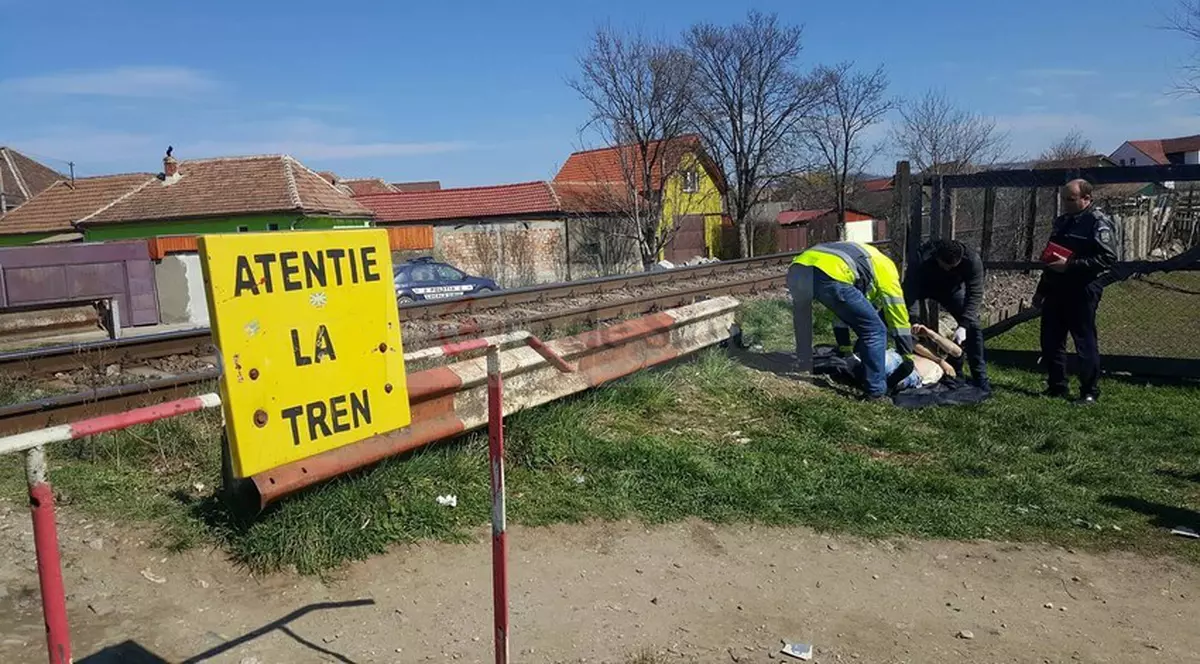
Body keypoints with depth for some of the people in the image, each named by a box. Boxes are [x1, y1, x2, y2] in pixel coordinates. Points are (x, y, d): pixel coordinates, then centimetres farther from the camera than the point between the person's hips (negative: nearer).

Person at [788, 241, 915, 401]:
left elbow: (842, 308, 52)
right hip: (828, 276, -7)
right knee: (874, 330, 9)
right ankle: (876, 393, 12)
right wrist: (908, 355, 34)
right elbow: (897, 314, 24)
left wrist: (845, 345, 58)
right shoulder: (886, 267, 27)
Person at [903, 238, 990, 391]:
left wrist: (963, 326, -41)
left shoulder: (972, 260, -34)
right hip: (923, 287, -1)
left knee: (972, 324, -12)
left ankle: (979, 377, -1)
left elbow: (974, 294, -32)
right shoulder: (922, 259, -39)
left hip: (951, 288, 1)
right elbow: (910, 291, -38)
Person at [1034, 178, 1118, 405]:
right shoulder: (1062, 221, 16)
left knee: (1085, 342, -1)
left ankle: (1090, 392, 8)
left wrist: (1070, 265, -24)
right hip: (1056, 290, 8)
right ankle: (1057, 386, 23)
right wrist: (1041, 290, 23)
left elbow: (1108, 257, -19)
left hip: (1082, 292, -8)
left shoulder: (1099, 223, -9)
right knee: (1050, 340, 11)